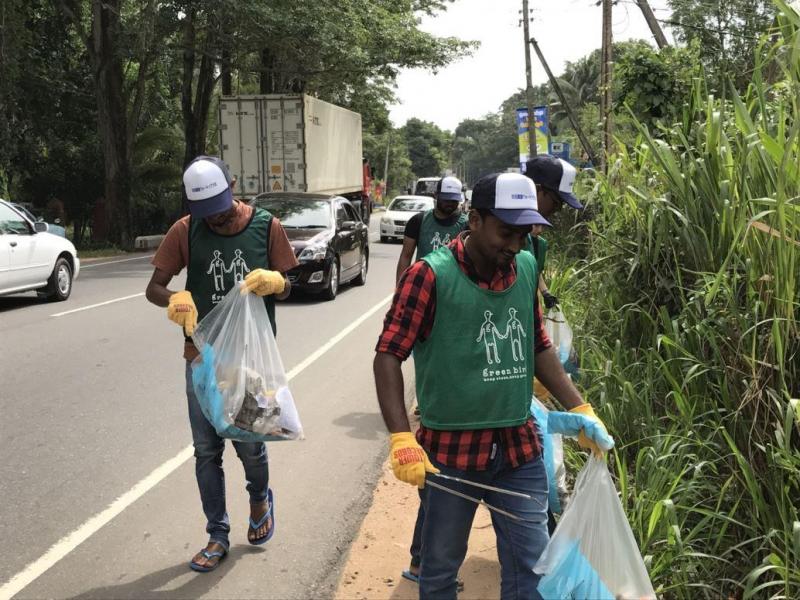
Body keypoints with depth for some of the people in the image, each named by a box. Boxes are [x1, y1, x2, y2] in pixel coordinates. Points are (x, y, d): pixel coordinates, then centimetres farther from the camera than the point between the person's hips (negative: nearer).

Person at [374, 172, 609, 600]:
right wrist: (402, 439, -23)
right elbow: (388, 356, -14)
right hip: (451, 451, -4)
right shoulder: (430, 275, -14)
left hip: (520, 447, 4)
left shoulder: (527, 269, 3)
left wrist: (580, 409, 10)